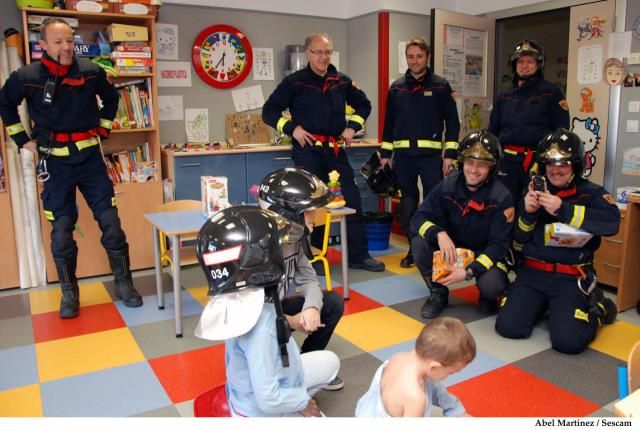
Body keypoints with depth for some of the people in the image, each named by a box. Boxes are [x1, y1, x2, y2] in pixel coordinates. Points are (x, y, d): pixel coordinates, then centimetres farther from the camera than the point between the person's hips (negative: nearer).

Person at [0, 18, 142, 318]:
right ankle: (69, 293, 21)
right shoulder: (26, 77, -5)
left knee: (111, 224, 0)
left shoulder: (90, 71, -2)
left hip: (90, 158, 1)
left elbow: (111, 98, 17)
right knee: (61, 232, 4)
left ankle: (124, 284, 15)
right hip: (55, 163, 0)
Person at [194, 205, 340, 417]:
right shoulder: (260, 323, -36)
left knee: (330, 361, 20)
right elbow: (269, 400, -31)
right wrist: (303, 402, -15)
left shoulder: (244, 300, -12)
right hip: (263, 412, -8)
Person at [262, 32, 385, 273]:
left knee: (352, 200, 4)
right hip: (307, 151, -4)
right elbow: (269, 111, -2)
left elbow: (363, 104, 23)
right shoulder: (294, 82, -3)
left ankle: (358, 255, 16)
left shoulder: (342, 81, 9)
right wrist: (292, 128, -14)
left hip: (336, 151, 5)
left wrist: (353, 126, 8)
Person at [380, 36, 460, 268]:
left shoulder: (441, 86, 4)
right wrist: (385, 153, 9)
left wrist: (450, 154, -6)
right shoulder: (397, 87, 12)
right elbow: (389, 122, 14)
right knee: (407, 202, 7)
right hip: (403, 155, 3)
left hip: (432, 155, -2)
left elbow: (452, 121, 2)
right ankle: (413, 248, 18)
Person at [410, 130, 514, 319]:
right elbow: (419, 218, -15)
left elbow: (499, 245, -19)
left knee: (491, 286, -33)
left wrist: (469, 271, -32)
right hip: (451, 248, 3)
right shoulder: (448, 186, -12)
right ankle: (438, 293, 0)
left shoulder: (502, 197, -20)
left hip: (486, 254, -2)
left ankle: (488, 296, 9)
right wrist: (439, 234, -37)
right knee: (420, 243, -25)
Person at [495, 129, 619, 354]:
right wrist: (528, 213, -11)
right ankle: (541, 305, 19)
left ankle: (597, 309, 13)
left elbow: (611, 223, -21)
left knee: (568, 341, -20)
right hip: (532, 272, 3)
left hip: (571, 278, -3)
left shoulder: (591, 193, 2)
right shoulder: (535, 192, 11)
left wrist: (562, 209, -28)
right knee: (508, 326, -14)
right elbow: (518, 242, 9)